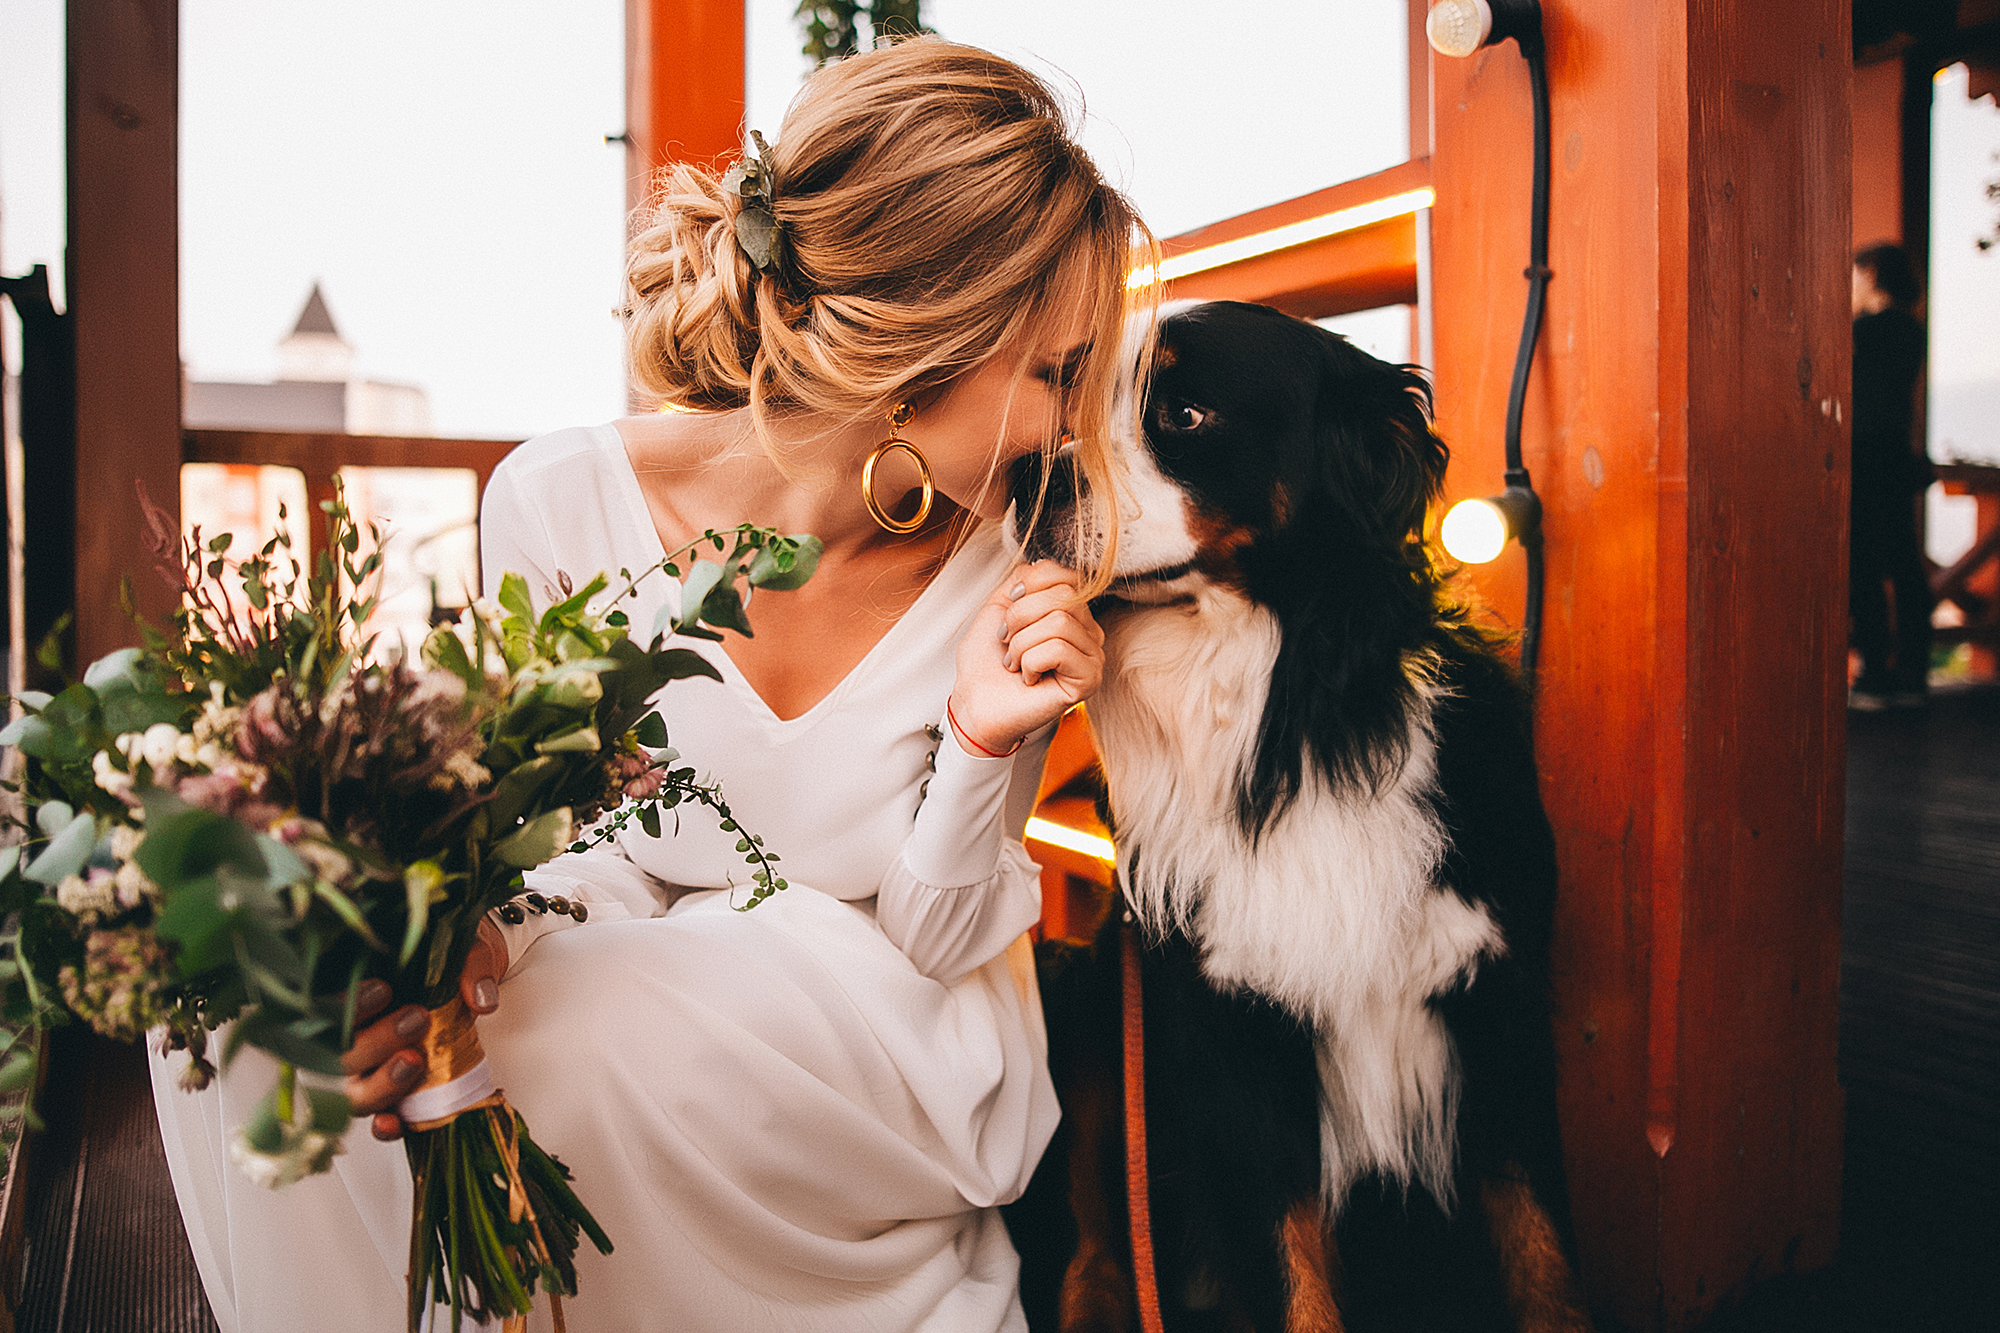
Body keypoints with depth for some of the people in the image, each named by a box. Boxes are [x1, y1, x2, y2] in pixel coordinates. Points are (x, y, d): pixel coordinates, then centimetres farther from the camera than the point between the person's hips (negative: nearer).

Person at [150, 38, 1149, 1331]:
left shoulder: (1003, 584, -15)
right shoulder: (561, 500, -15)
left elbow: (928, 944, -8)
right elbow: (600, 857, -8)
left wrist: (982, 749, -26)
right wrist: (480, 946, -30)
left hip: (895, 1070, -1)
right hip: (641, 977, 2)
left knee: (583, 1043, -32)